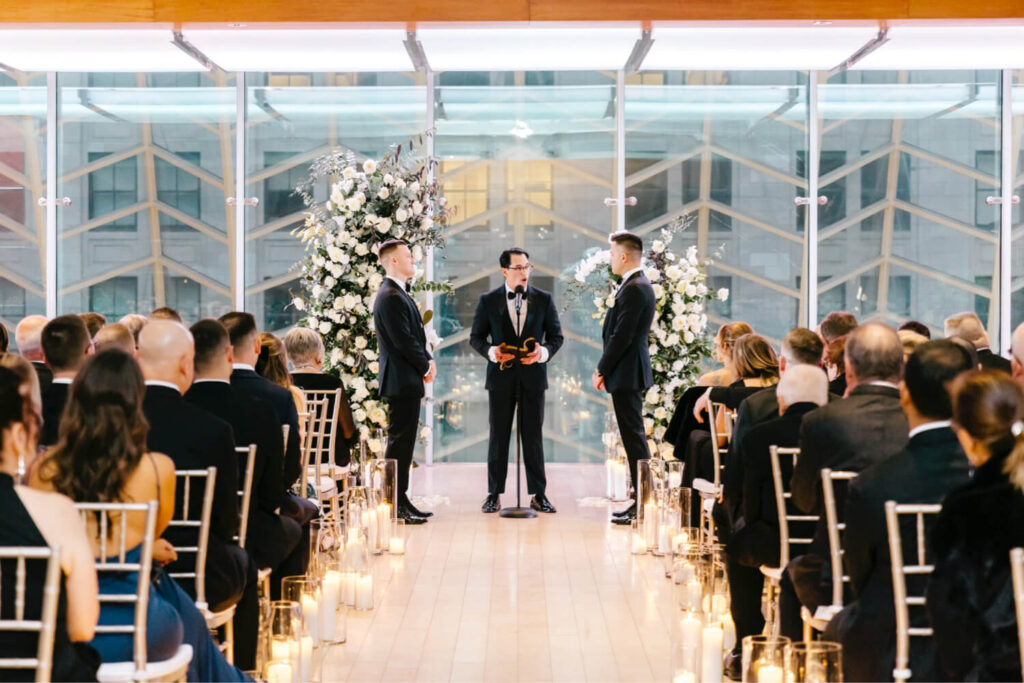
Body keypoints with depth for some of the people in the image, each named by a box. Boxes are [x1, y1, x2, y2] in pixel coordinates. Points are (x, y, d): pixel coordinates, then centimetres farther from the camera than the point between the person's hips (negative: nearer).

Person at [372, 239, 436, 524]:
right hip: (401, 381, -11)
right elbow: (403, 340, -20)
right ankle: (394, 504, -4)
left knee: (403, 441, 13)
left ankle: (400, 499, 19)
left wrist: (427, 361, 5)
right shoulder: (390, 297, -16)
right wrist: (426, 367, -8)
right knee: (399, 441, -7)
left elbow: (415, 335, 20)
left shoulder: (399, 294, 18)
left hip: (407, 381, 11)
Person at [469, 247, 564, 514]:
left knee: (533, 435, 4)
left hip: (533, 375, 1)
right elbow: (476, 337, 5)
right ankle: (494, 494, 10)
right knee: (498, 435, 4)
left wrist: (544, 352, -14)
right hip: (501, 375, 0)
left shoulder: (544, 299, 5)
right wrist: (491, 351, -15)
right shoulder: (488, 301, 2)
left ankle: (538, 494, 10)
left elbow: (556, 336, 7)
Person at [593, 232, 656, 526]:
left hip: (626, 374, -10)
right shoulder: (638, 285, 15)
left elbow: (622, 336, -20)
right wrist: (605, 369, 13)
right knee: (633, 436, 12)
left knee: (634, 436, -7)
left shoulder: (634, 289, -17)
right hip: (629, 373, 10)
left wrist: (602, 370, -12)